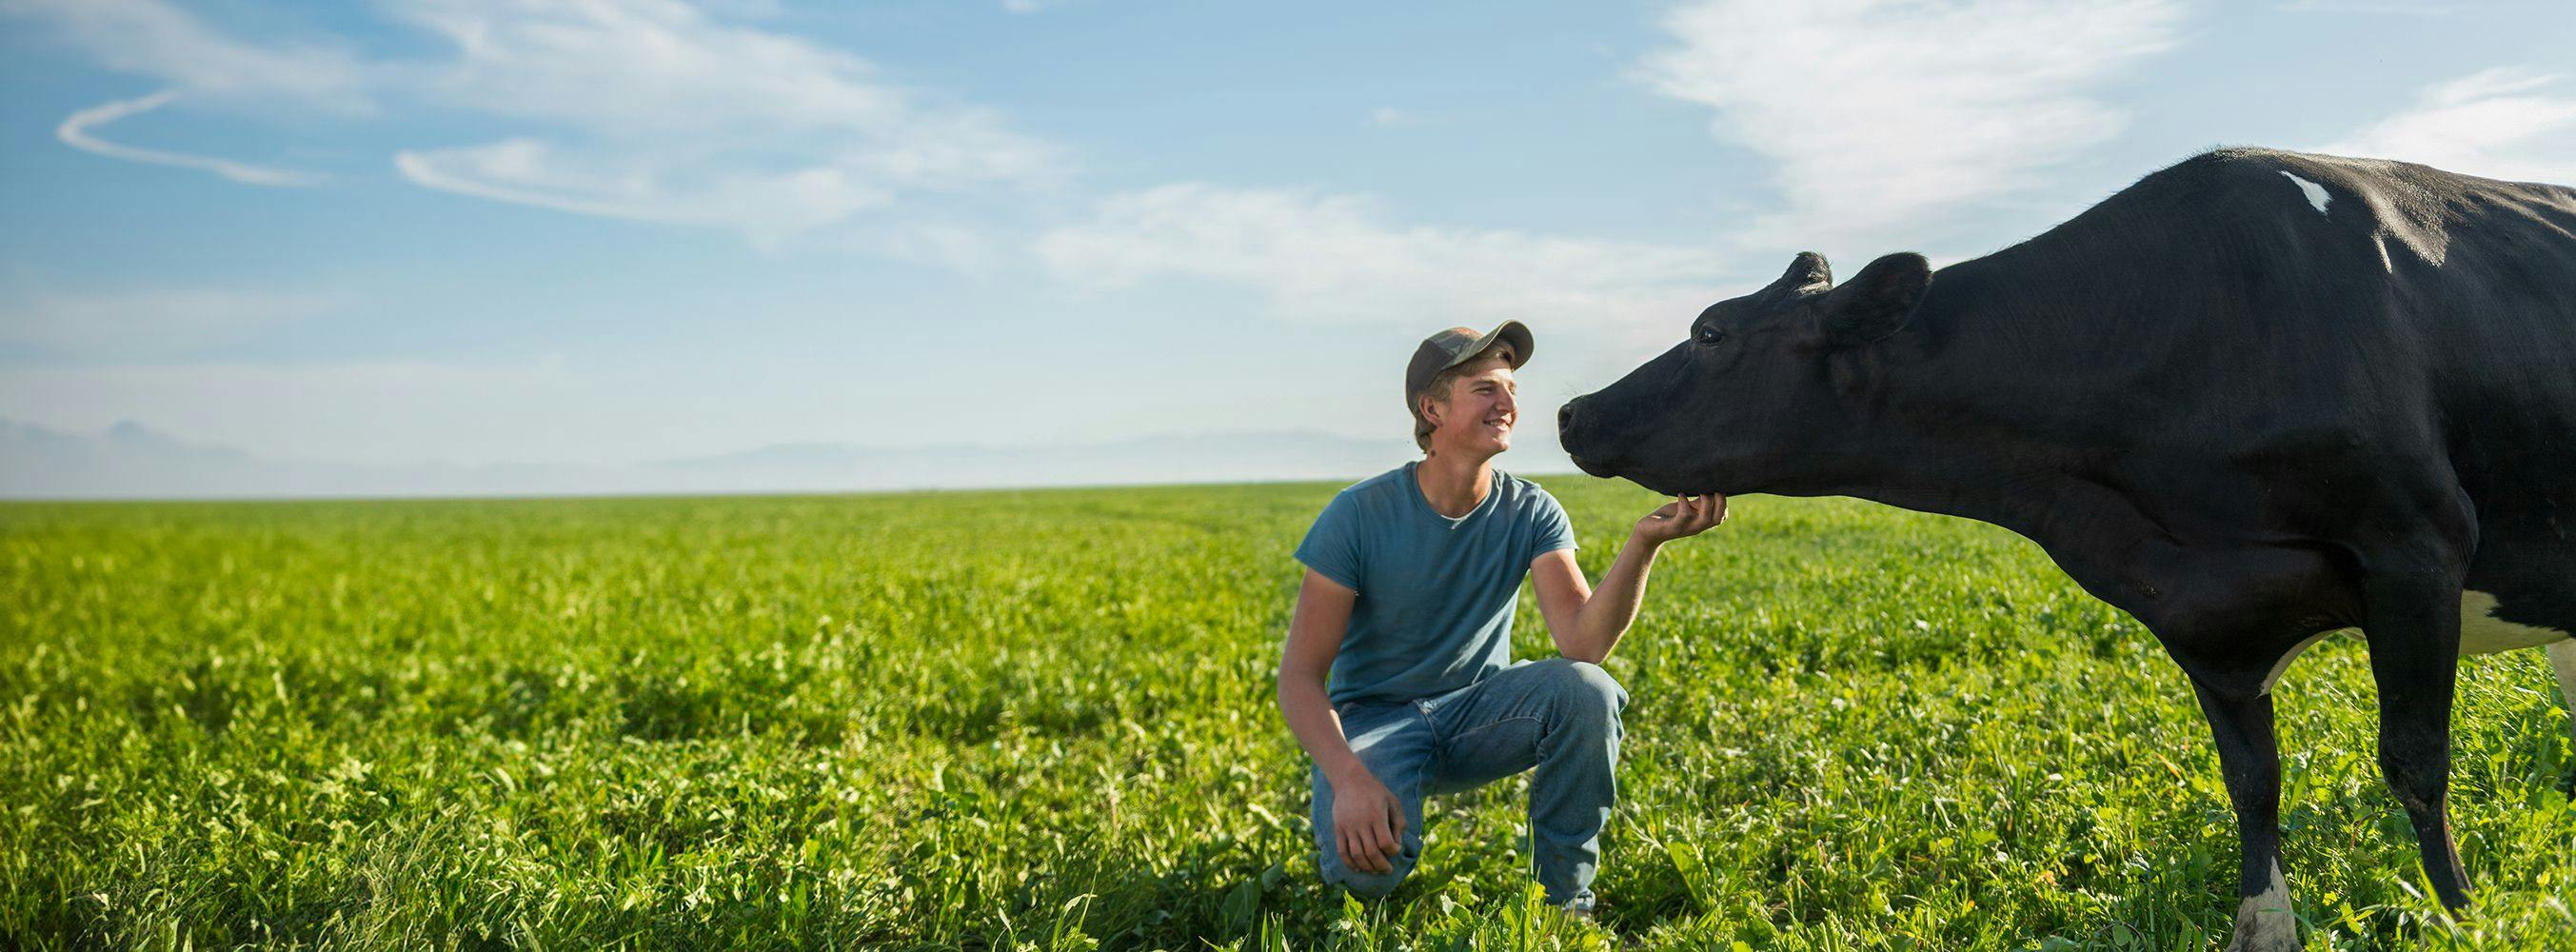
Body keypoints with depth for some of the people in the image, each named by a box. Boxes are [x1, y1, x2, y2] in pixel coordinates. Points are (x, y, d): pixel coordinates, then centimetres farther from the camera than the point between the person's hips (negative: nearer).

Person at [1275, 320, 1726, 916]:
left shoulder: (1531, 513, -8)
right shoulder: (1360, 514, -16)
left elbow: (1583, 643, -24)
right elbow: (1300, 676, -16)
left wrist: (1643, 544, -40)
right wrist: (1349, 777, -33)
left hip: (1476, 711, 3)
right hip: (1373, 721, -3)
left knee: (1587, 690, -29)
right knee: (1366, 867, -34)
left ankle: (1564, 895, -8)